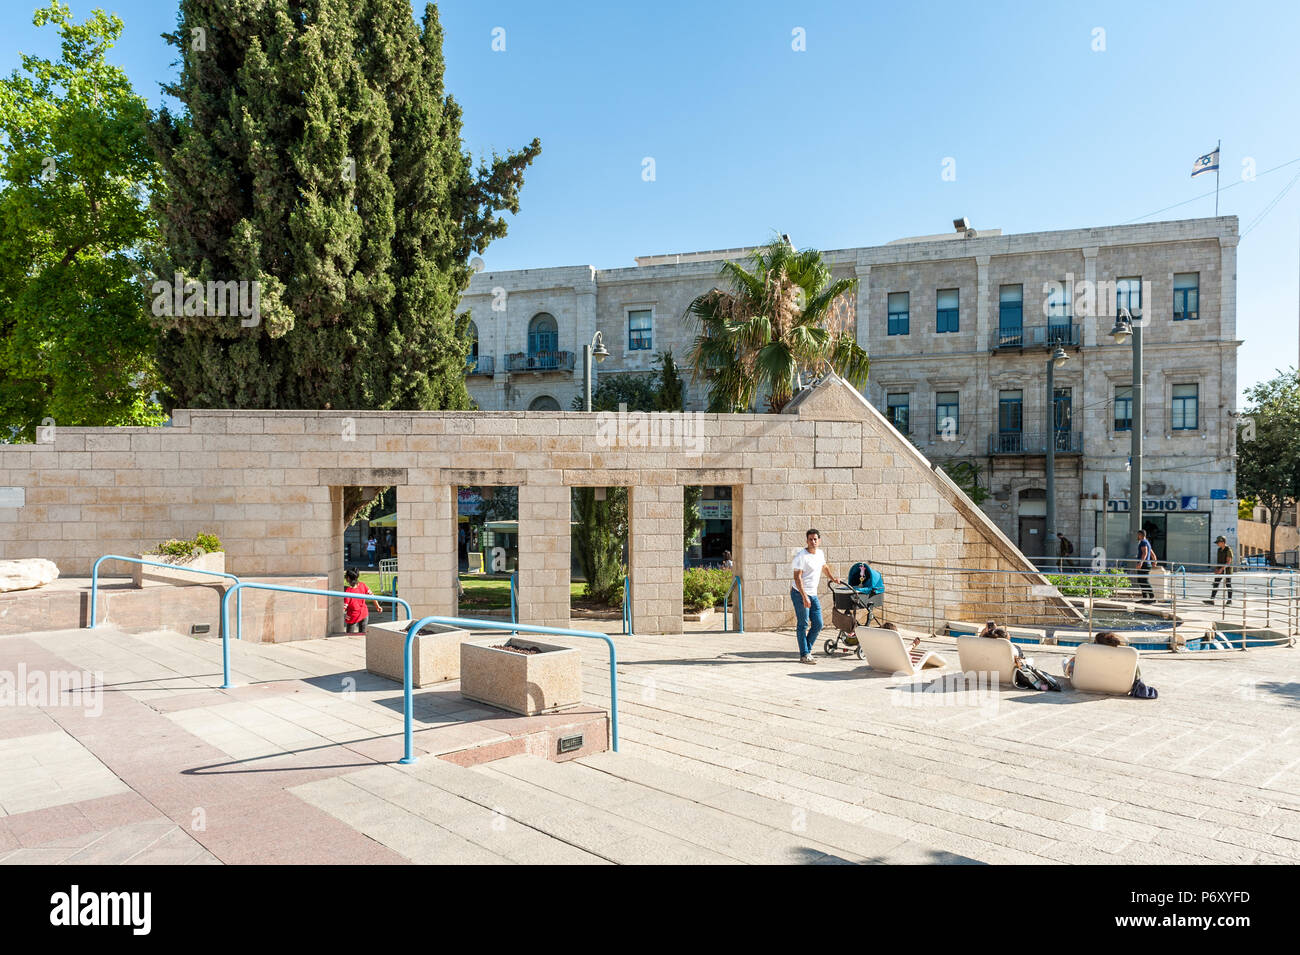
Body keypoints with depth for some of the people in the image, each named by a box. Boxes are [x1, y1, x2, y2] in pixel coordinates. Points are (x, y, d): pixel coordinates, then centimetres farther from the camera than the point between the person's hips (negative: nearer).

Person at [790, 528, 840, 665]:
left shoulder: (820, 554, 9)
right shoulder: (801, 556, -14)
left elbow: (824, 567, 33)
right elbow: (797, 578, -20)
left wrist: (832, 578, 27)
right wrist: (804, 597, -26)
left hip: (813, 595, 7)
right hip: (800, 594, -7)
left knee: (818, 624, 5)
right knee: (803, 625, -4)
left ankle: (807, 650, 19)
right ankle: (804, 655, 2)